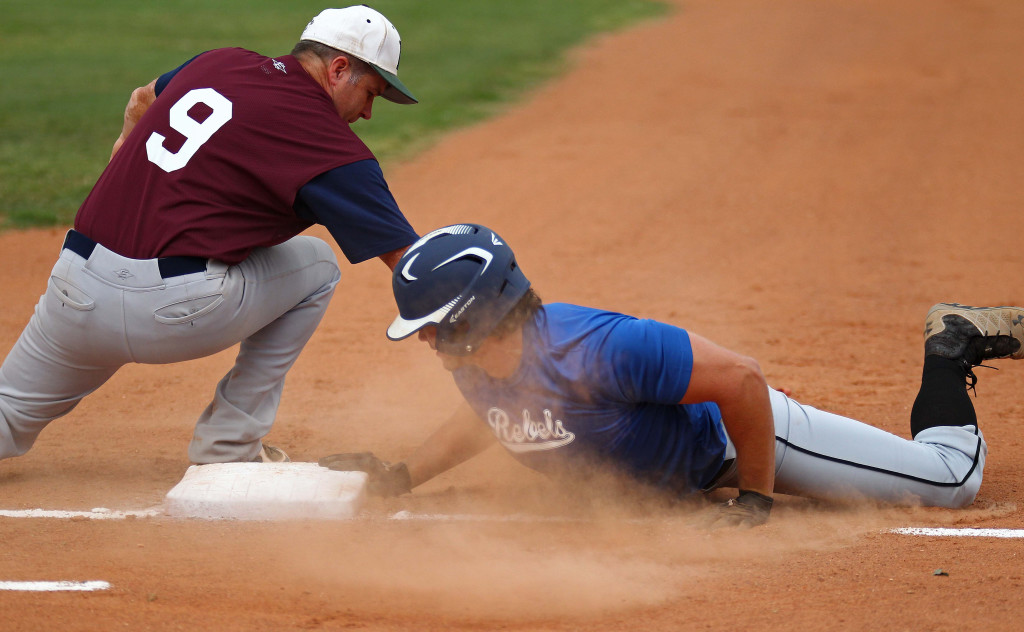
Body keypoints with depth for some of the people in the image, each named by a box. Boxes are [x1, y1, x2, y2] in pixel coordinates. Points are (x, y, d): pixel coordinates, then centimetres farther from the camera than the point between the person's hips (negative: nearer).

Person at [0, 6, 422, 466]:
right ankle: (227, 446, 16)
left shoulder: (218, 63, 16)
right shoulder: (328, 141, -4)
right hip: (174, 312, -6)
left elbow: (142, 100, 39)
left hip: (74, 296, 6)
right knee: (315, 265, 17)